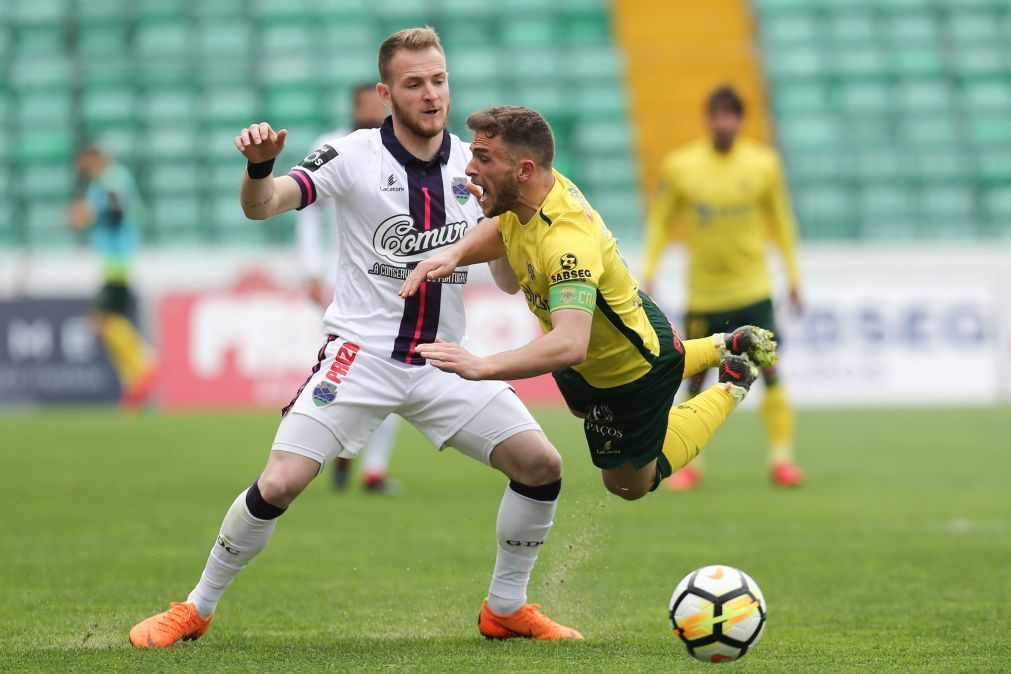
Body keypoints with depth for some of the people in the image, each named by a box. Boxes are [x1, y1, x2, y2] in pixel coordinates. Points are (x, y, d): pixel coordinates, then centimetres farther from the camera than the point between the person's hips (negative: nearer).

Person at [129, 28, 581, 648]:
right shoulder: (355, 156, -9)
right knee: (279, 485, -15)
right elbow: (262, 206, -19)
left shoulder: (475, 167, 3)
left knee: (541, 464, -5)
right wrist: (259, 165, -42)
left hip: (445, 361, 4)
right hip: (361, 356, -4)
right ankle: (196, 609, 5)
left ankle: (506, 609, 15)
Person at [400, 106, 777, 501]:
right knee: (581, 405, 41)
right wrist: (453, 254, -19)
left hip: (632, 371, -8)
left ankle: (731, 386, 28)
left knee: (628, 484, 18)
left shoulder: (567, 242, -45)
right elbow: (500, 230, 3)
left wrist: (482, 367, -68)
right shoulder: (545, 185, -20)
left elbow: (570, 344, -56)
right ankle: (721, 348, 44)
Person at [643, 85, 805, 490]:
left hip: (752, 289, 0)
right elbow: (661, 221, 6)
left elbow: (780, 221, 9)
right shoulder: (680, 167, -3)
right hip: (702, 293, 0)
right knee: (696, 377, 5)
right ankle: (689, 463, 16)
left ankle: (781, 457, -4)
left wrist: (793, 276, 10)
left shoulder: (763, 164, -1)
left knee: (769, 369, -9)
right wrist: (648, 270, 0)